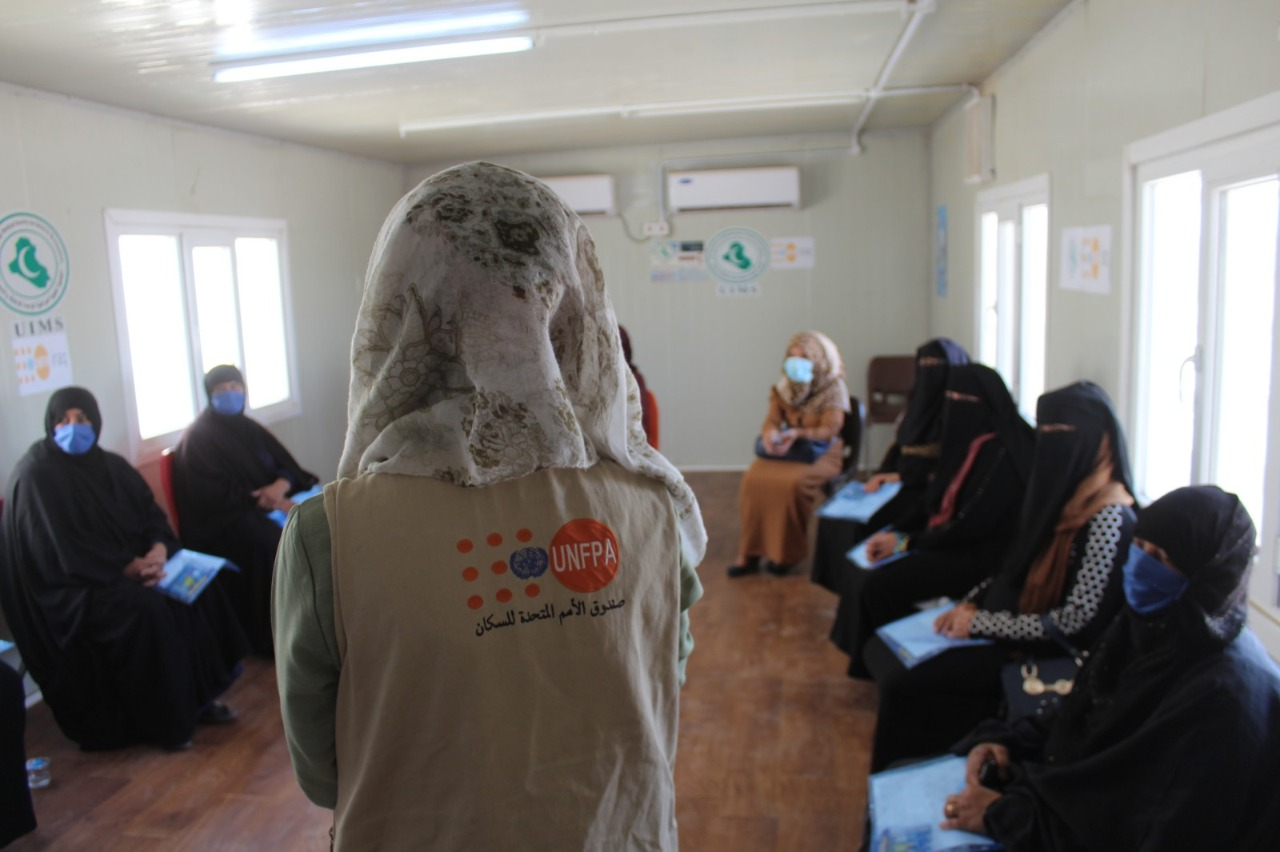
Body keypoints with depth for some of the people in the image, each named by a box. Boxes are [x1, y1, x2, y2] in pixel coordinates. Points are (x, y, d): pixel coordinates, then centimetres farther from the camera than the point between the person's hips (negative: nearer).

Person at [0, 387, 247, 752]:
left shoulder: (110, 465, 9)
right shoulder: (36, 475, -13)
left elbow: (151, 513, 6)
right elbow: (62, 551, -19)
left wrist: (158, 550, -16)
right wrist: (129, 567, -24)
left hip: (129, 566, 7)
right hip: (71, 589, -7)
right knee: (145, 606, -30)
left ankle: (199, 695, -2)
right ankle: (160, 721, -16)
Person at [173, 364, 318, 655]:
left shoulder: (247, 427, 17)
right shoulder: (199, 438, -4)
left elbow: (287, 464, 8)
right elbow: (217, 496, -14)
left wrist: (281, 485, -16)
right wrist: (272, 501, -21)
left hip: (263, 507, 6)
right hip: (223, 520, -6)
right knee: (271, 539, -32)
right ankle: (273, 635, -22)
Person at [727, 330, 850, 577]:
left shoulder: (834, 389, -5)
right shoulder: (785, 387, 9)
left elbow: (829, 430, -13)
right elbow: (772, 420, 2)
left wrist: (797, 433, -31)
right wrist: (770, 434, -24)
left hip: (819, 453, -4)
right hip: (785, 448, 5)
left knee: (792, 484, -34)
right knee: (754, 478, -24)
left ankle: (787, 554, -16)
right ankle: (750, 552, -19)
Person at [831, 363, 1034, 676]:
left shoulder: (1003, 452, -22)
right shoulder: (969, 439, 6)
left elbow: (971, 525, -23)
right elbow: (936, 499, 10)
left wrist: (907, 541, -14)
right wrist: (894, 532, -3)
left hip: (980, 556, -9)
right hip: (951, 539, 9)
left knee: (880, 585, -19)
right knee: (864, 565, 0)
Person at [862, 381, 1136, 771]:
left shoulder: (1109, 517, -21)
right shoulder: (1070, 492, 6)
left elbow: (1076, 622, -24)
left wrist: (980, 622, -17)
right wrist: (970, 603, -1)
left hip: (1044, 652, -9)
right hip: (1009, 625, 9)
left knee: (902, 682, -17)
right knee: (880, 650, 3)